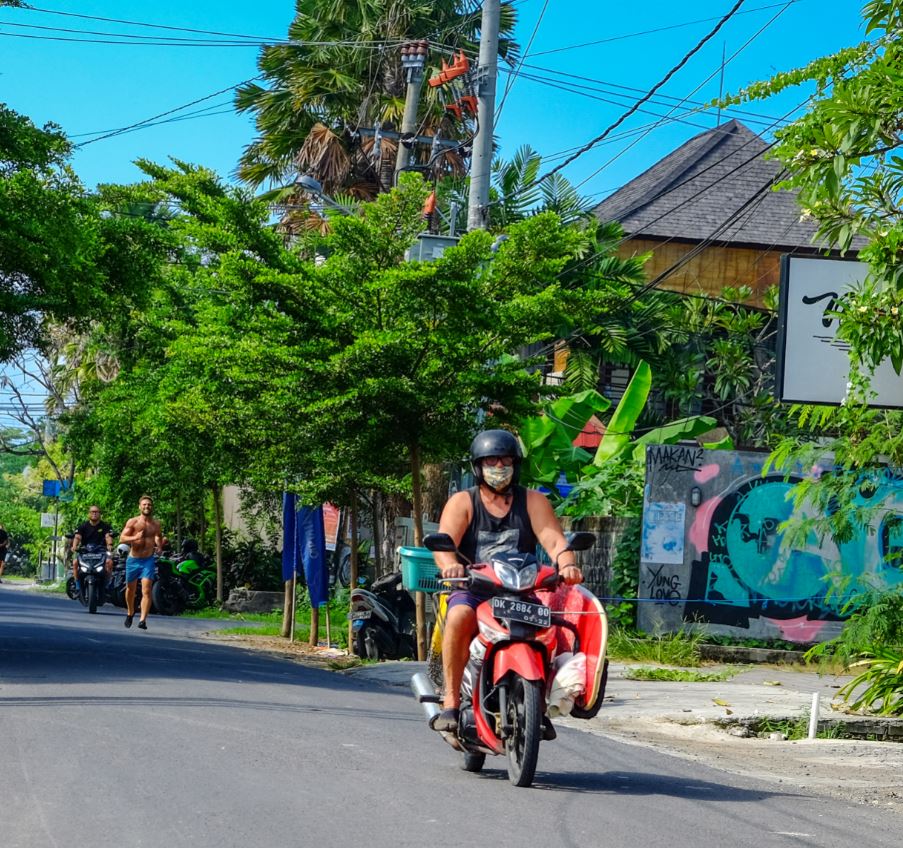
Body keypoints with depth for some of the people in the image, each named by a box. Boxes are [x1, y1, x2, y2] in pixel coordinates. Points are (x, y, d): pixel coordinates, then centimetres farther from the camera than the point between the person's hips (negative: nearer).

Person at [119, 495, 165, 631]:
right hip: (133, 559, 0)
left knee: (146, 591, -15)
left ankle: (143, 620, -20)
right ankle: (130, 613, 42)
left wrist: (160, 546, 2)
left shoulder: (156, 524, 4)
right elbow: (122, 538, -10)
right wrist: (134, 538, -28)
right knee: (130, 589, 16)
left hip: (148, 560, 0)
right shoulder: (132, 522, -4)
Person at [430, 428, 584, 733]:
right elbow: (443, 545, -9)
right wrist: (451, 565, -33)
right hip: (472, 590, -1)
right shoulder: (462, 502, 7)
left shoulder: (533, 501, 12)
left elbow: (553, 539, -4)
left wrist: (567, 564, -27)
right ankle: (451, 703, -29)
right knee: (459, 617, -35)